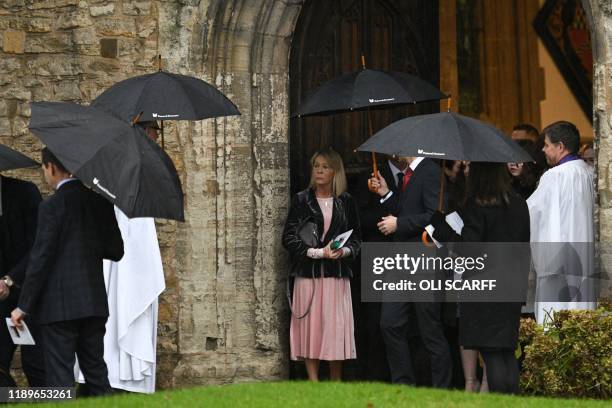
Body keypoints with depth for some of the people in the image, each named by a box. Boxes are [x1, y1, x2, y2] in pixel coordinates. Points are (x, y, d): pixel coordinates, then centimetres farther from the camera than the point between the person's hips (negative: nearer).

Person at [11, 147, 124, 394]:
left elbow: (40, 259, -12)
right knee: (96, 370, 12)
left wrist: (23, 306, -7)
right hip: (94, 303, 6)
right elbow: (115, 251, 10)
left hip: (59, 306, -6)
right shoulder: (99, 201, 6)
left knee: (60, 376, -2)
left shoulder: (52, 206, -11)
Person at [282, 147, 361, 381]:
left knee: (336, 327, -2)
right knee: (310, 327, -4)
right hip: (308, 274, -1)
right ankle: (313, 383, -1)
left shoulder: (346, 202, 10)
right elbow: (289, 237, 0)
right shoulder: (302, 200, 5)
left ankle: (336, 384, 6)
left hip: (337, 274, 1)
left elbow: (356, 237, 12)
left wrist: (344, 251, -10)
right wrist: (316, 252, -12)